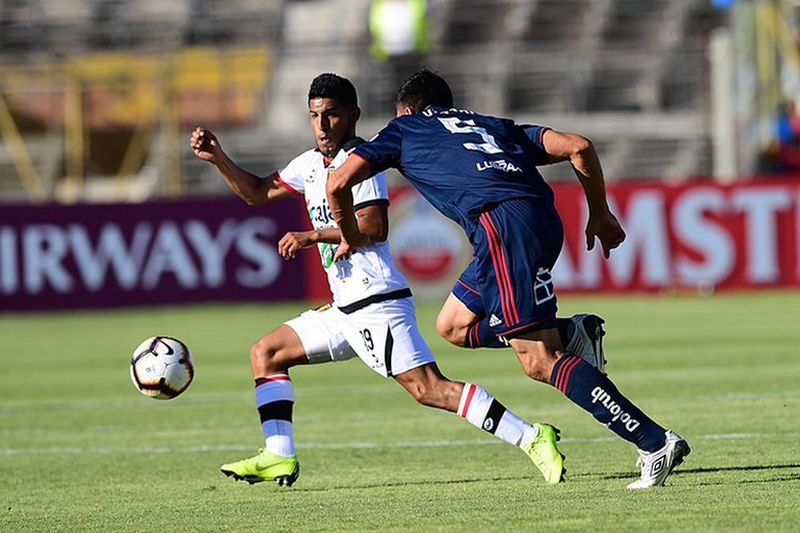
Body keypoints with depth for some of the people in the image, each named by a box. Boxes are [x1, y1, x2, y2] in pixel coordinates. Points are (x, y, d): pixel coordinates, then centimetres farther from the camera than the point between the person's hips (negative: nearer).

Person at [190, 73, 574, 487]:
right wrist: (218, 158, 19)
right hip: (345, 310, 10)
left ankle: (532, 439, -26)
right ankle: (279, 457, 8)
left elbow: (374, 227, -19)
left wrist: (310, 236, -17)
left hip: (377, 305, -10)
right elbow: (258, 193, 30)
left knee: (428, 388, -20)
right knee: (266, 353, 14)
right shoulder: (312, 163, 19)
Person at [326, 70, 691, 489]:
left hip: (500, 220, -6)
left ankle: (655, 442, -19)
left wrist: (350, 237, 32)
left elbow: (338, 183, 15)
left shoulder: (403, 130, 25)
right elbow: (577, 146, 22)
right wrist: (599, 213, 29)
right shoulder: (492, 125, 35)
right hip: (543, 217, 7)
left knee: (539, 363, -10)